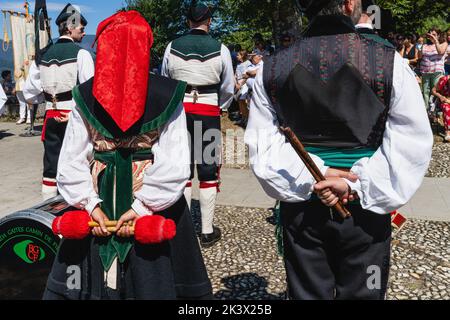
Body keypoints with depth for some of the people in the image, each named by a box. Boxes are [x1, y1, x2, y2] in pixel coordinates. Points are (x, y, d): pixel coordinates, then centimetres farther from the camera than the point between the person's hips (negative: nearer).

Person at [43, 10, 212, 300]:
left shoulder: (85, 95, -3)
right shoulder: (168, 94, -9)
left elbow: (71, 159, -4)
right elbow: (174, 163, -15)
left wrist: (91, 203, -4)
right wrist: (142, 206, -14)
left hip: (100, 196, 2)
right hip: (155, 200, -1)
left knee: (94, 278, 19)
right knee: (155, 280, 15)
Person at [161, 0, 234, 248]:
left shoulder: (172, 47, 3)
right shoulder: (220, 49, -3)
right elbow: (228, 88, 4)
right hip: (208, 112, -2)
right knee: (208, 173, 5)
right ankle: (207, 232, 11)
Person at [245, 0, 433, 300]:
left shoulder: (272, 68, -4)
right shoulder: (388, 62, -11)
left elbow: (263, 145, -6)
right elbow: (412, 144, -13)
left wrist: (312, 179, -13)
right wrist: (355, 185, -14)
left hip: (301, 207, 2)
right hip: (364, 210, -2)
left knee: (307, 292, 18)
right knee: (361, 293, 17)